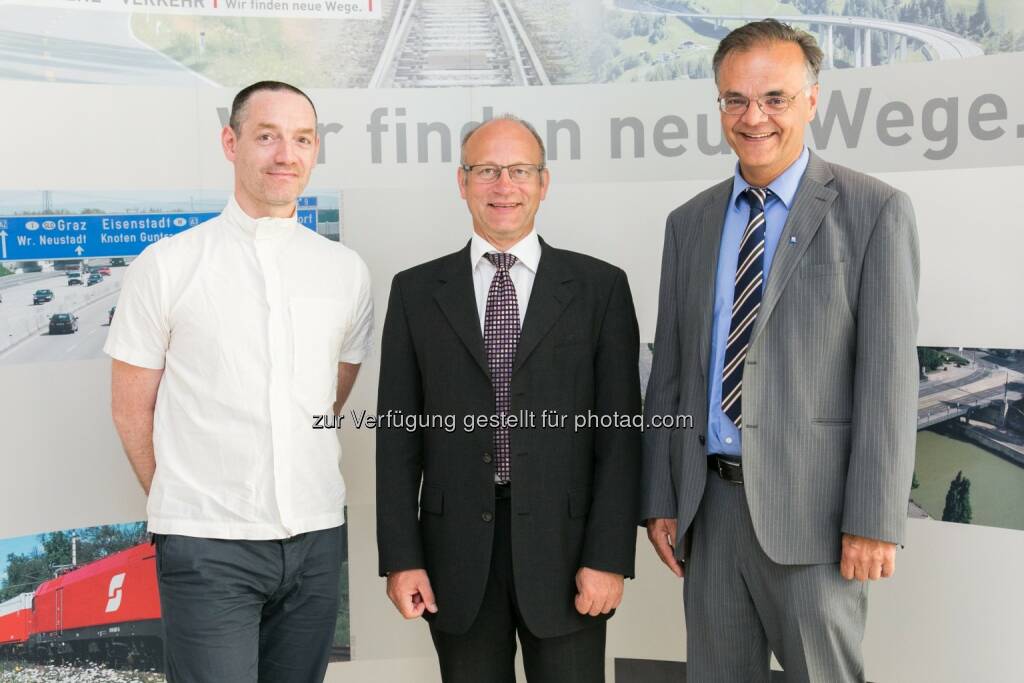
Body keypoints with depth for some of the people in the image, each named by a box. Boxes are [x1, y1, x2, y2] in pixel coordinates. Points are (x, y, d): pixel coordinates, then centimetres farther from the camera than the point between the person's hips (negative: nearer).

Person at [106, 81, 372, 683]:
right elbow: (133, 410, 3)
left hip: (317, 539, 3)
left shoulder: (347, 271, 5)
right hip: (207, 545, -3)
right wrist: (180, 503, 9)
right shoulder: (167, 265, -3)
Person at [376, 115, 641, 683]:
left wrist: (608, 557, -7)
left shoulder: (599, 286, 2)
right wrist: (400, 557, -2)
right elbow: (397, 432, 4)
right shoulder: (416, 292, 6)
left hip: (564, 545, -1)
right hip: (456, 552, 1)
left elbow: (619, 432, -1)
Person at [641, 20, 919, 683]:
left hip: (811, 503, -4)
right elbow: (670, 370, 11)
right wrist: (660, 498, 7)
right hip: (709, 503, 4)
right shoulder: (690, 222, 10)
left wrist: (875, 521, -13)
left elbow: (889, 372, -9)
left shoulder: (874, 210, -4)